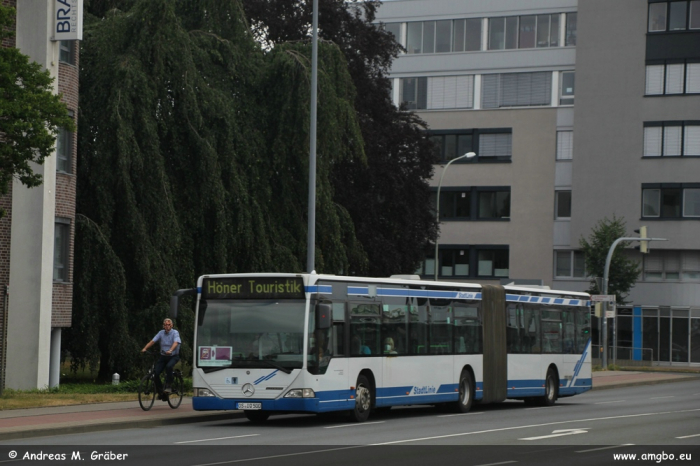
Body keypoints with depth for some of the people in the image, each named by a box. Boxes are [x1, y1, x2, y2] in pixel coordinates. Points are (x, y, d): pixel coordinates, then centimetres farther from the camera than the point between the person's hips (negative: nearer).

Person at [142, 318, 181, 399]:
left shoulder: (175, 333, -7)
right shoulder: (161, 333, 5)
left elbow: (176, 343, -25)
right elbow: (153, 341, -3)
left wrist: (170, 350, -44)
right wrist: (145, 348, -21)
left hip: (173, 356, -4)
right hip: (163, 356, 4)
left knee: (168, 366, -35)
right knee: (156, 372, -12)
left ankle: (168, 386, -22)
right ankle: (160, 391, 6)